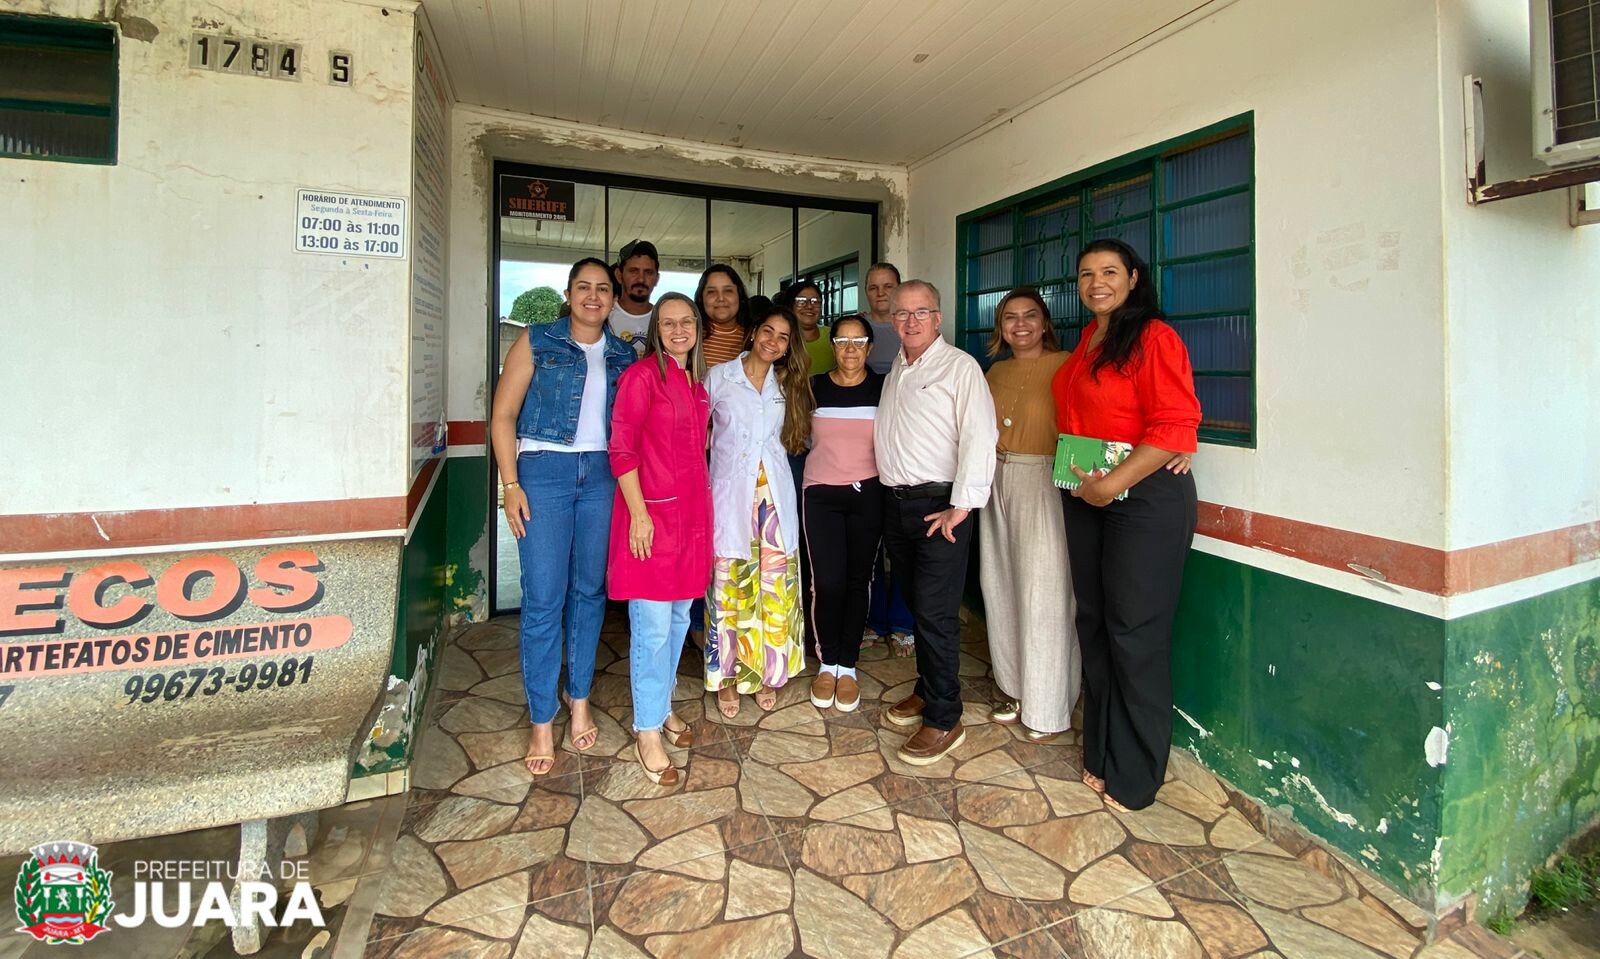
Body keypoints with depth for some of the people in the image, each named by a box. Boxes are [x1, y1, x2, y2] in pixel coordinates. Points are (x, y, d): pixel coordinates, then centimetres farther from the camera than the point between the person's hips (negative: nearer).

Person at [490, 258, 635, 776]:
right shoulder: (537, 341, 2)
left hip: (603, 476, 3)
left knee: (590, 590, 9)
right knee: (544, 599, -3)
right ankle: (541, 722, 11)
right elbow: (503, 414, -1)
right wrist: (510, 484, -9)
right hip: (544, 471, -3)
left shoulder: (623, 354, 12)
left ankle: (579, 698, 26)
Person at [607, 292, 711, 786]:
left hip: (692, 509, 8)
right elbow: (622, 449, -13)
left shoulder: (697, 382, 13)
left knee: (679, 619, 16)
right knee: (653, 626, -2)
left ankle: (662, 706, 33)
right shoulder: (642, 375, -9)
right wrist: (639, 513, -16)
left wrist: (702, 505, 17)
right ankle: (648, 732, 13)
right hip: (653, 511, -7)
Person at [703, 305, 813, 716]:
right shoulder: (719, 377, 2)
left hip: (774, 494, 3)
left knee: (774, 586, 5)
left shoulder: (787, 384, 12)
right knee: (728, 586, 0)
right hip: (729, 493, -3)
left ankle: (767, 673, 20)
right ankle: (727, 675, 15)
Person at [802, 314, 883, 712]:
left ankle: (847, 666, 21)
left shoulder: (883, 388, 3)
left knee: (858, 580, 5)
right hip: (820, 495, 0)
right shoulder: (814, 387, 3)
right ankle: (827, 662, 17)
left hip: (867, 494, 0)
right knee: (827, 582, -5)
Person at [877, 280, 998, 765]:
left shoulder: (960, 367, -7)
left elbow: (979, 438, -16)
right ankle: (927, 691, 31)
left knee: (935, 611, -6)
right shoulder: (895, 370, 16)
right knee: (917, 605, 15)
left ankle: (944, 720, 5)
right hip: (895, 502, 7)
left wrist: (961, 507, -19)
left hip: (939, 506, -7)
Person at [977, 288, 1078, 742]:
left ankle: (1047, 708, 14)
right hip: (998, 482, 7)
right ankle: (1015, 688, 28)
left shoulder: (1065, 366, -7)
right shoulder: (996, 372, 14)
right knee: (1001, 586, 11)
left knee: (1042, 592, -2)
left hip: (1044, 483, -7)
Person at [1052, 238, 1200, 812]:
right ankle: (1101, 753, 30)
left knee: (1134, 634, 0)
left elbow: (1175, 426, -18)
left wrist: (1112, 483, -21)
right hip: (1085, 496, 8)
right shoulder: (1086, 340, 14)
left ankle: (1133, 776, 17)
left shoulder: (1153, 338, -11)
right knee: (1094, 624, 14)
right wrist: (1081, 482, 11)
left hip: (1144, 496, -8)